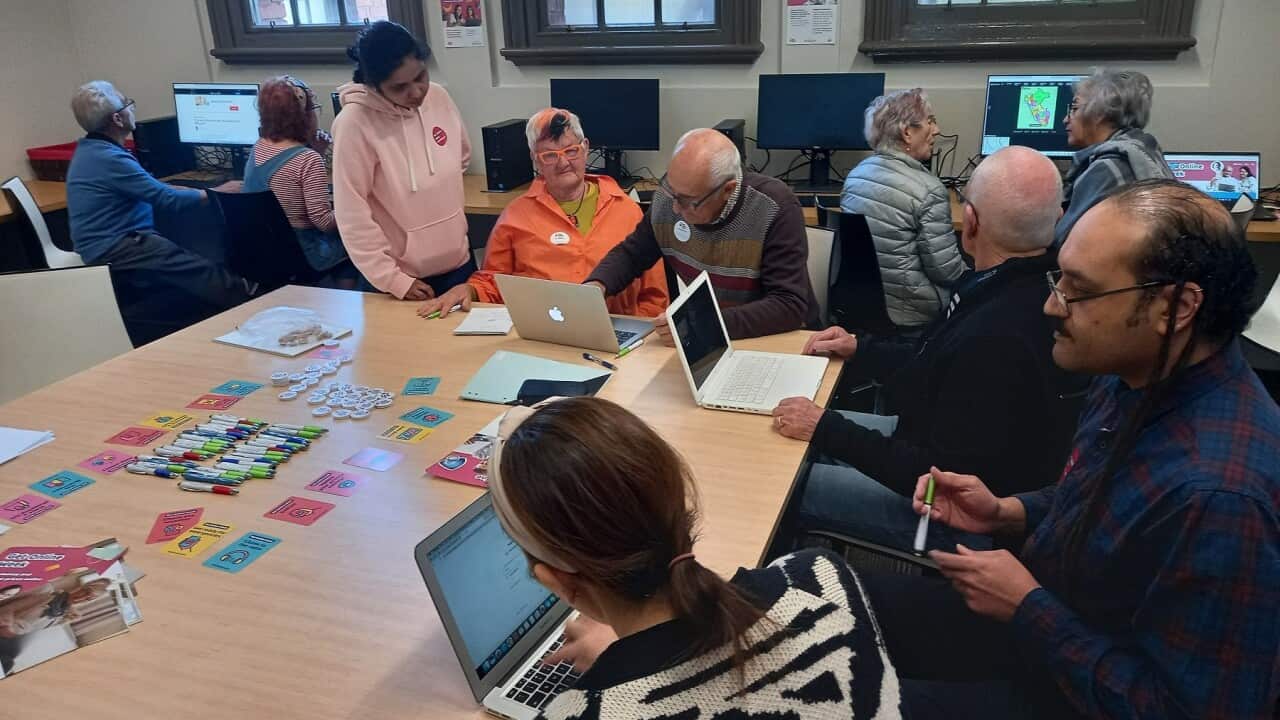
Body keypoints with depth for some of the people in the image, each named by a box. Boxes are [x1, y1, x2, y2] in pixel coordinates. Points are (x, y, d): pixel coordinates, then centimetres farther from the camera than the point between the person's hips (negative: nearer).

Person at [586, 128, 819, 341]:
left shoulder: (776, 208, -22)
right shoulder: (669, 194, -7)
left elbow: (790, 306, -25)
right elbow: (632, 253, 8)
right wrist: (596, 285, -12)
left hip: (774, 340, -3)